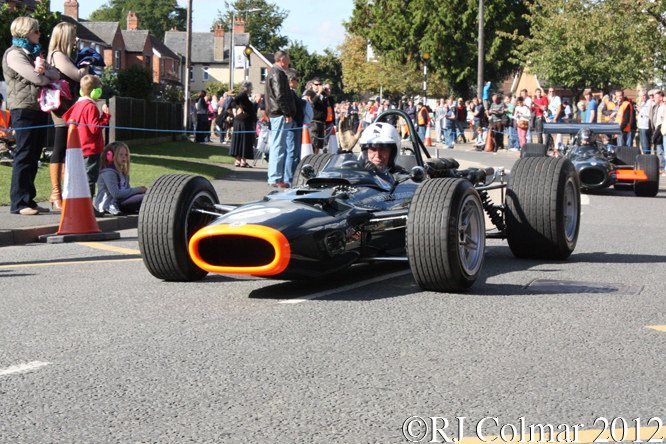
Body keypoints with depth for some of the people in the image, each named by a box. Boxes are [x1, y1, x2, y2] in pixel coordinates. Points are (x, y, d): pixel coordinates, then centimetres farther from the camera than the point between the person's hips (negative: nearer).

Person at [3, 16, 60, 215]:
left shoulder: (33, 53, 23)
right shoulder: (14, 53, -6)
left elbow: (56, 74, 13)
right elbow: (35, 78, -16)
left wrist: (43, 70, -8)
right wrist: (48, 78, 5)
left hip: (38, 108, 9)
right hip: (23, 109, -9)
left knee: (33, 157, 8)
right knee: (24, 156, -9)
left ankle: (28, 200, 13)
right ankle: (19, 203, -7)